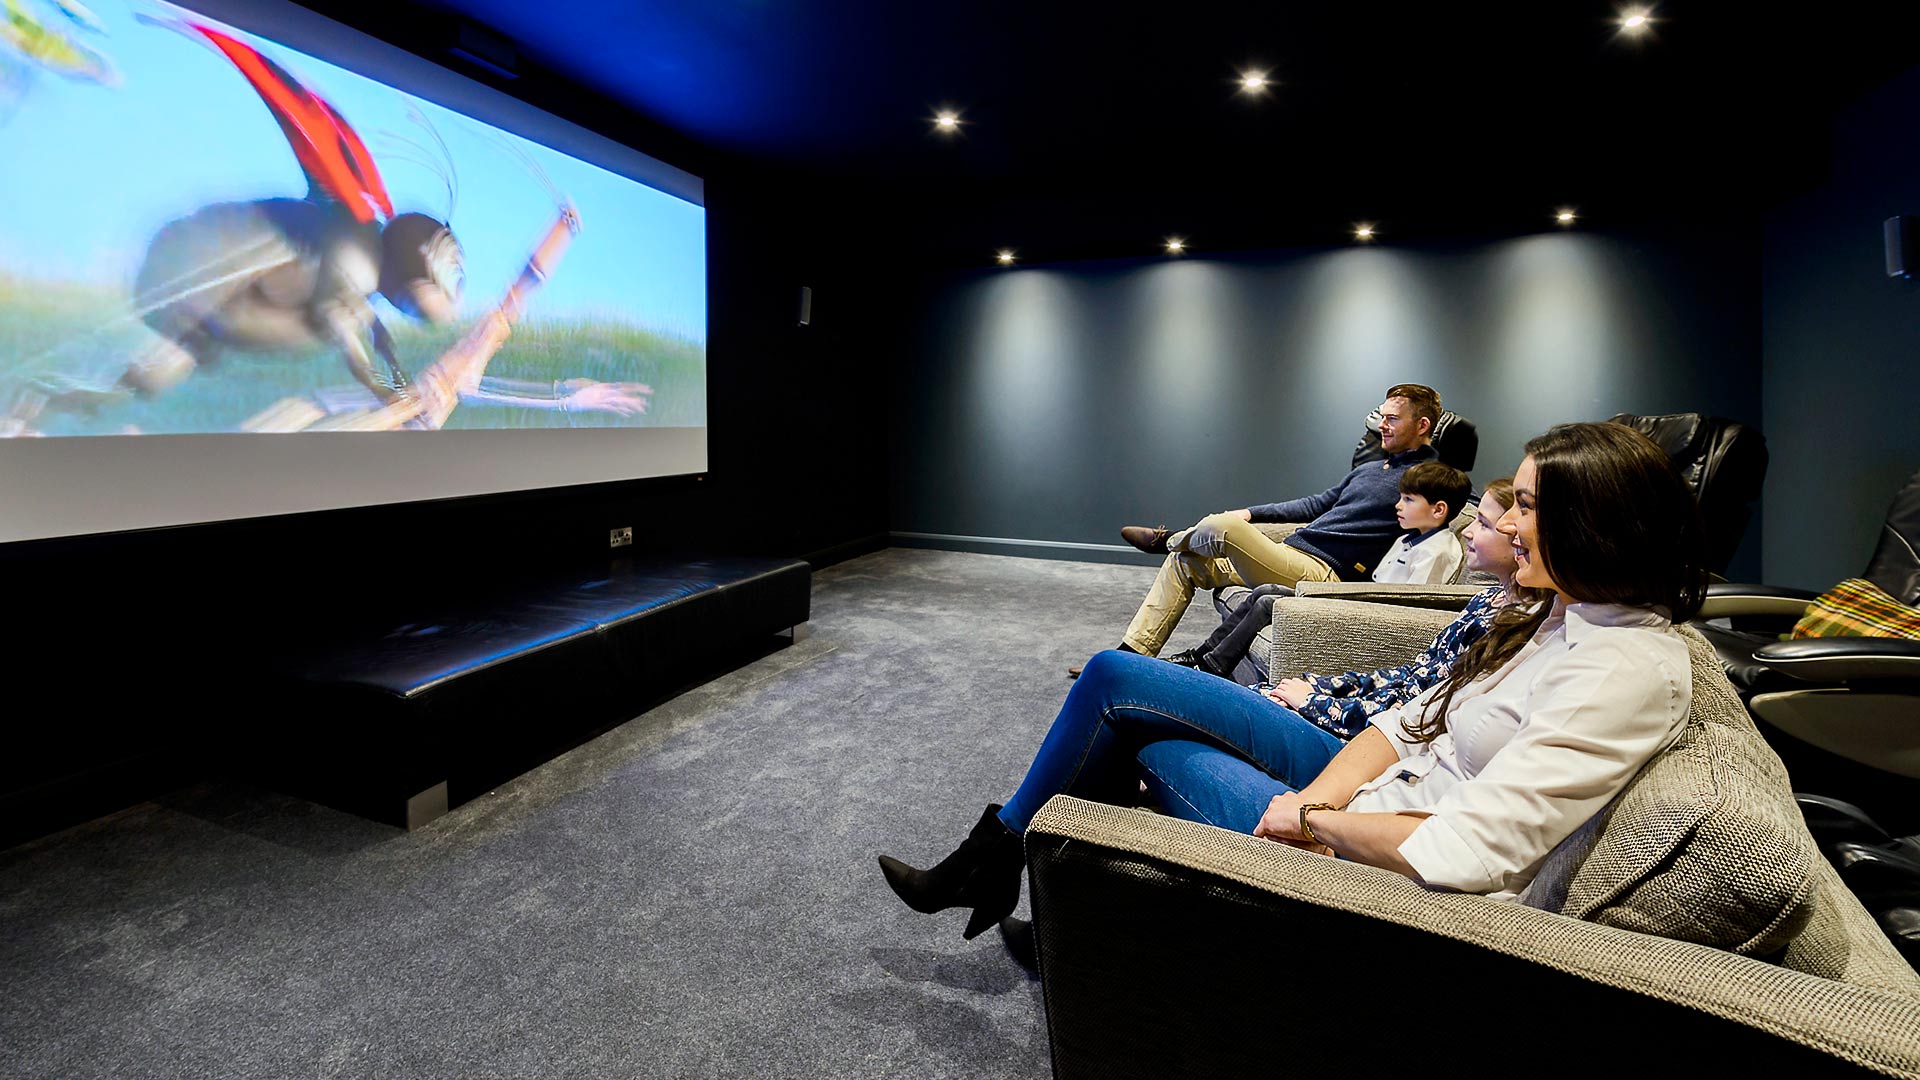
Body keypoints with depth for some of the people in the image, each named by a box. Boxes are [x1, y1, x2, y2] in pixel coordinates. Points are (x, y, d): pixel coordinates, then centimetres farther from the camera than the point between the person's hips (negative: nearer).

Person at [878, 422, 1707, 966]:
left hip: (1390, 871, -8)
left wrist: (1310, 819, -15)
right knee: (1118, 678, 1)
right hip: (1364, 790, 8)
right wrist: (1320, 796, -9)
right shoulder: (1562, 616, 6)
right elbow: (1412, 719, 6)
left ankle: (996, 858, 27)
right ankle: (996, 857, 19)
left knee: (1141, 732, 1)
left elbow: (1463, 853, -28)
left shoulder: (1628, 671, -22)